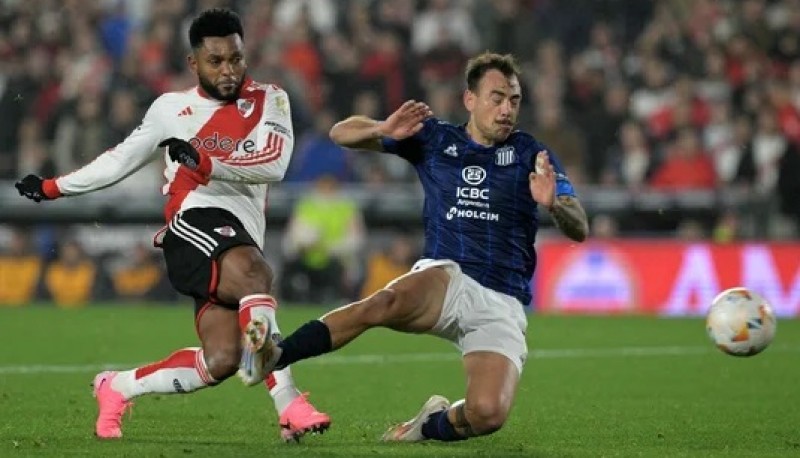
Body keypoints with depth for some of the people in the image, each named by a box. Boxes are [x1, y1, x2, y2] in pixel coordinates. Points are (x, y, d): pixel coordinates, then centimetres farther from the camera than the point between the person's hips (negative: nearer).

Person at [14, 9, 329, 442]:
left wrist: (205, 162, -18)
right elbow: (121, 160, 30)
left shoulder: (269, 100, 14)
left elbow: (274, 164, -5)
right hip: (196, 221, -2)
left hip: (242, 238, 2)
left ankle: (117, 388, 11)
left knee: (221, 361, -13)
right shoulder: (172, 108, 17)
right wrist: (54, 187, 36)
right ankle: (290, 407, -46)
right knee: (254, 274, -36)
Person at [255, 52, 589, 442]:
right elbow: (341, 133, 8)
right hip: (447, 279, 0)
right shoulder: (434, 139, 9)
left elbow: (579, 230, -3)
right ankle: (271, 358, -34)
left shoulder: (531, 155, 5)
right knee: (385, 303, -36)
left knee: (488, 413, -25)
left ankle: (431, 425, 8)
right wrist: (384, 131, -14)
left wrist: (552, 204, -26)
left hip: (501, 307, 0)